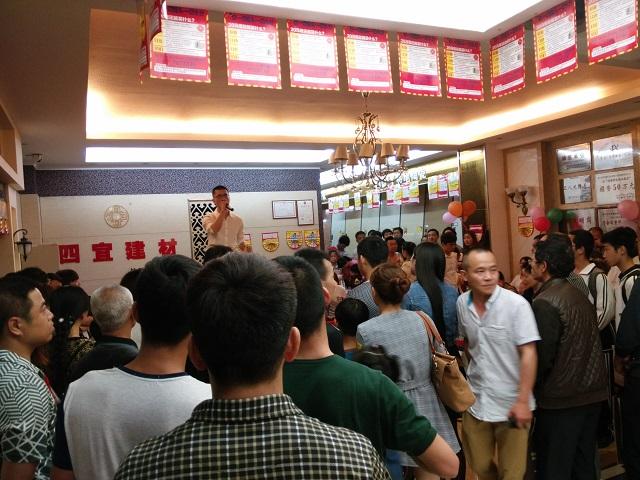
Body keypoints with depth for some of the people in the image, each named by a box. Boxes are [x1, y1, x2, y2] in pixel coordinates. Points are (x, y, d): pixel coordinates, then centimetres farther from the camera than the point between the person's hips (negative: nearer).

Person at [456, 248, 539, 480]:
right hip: (475, 401, 4)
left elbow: (528, 353, -16)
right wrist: (475, 371, 10)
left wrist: (523, 401, -18)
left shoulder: (516, 304, -17)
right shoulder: (462, 303, -2)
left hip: (511, 403, -4)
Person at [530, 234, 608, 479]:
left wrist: (529, 390, -3)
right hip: (592, 393, 8)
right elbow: (584, 346, 13)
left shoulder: (544, 303, -19)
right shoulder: (579, 295, 6)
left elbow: (541, 356, -18)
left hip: (561, 398, -8)